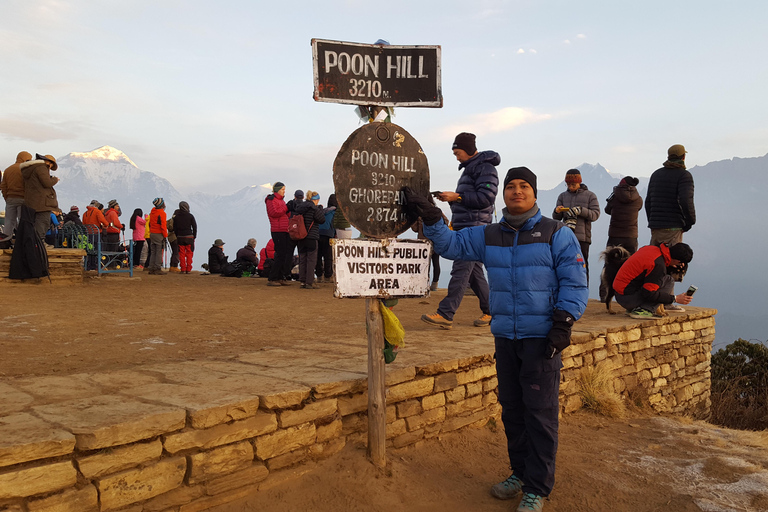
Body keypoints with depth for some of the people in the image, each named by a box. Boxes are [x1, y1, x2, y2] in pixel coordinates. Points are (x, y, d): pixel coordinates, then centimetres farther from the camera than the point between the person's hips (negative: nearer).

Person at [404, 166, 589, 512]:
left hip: (542, 338, -5)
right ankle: (520, 473, 30)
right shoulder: (488, 237, 10)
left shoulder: (556, 234, -2)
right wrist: (430, 218, -2)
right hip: (505, 337, 5)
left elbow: (574, 281, -4)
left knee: (540, 412, -1)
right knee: (511, 408, 13)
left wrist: (564, 322, -13)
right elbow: (451, 245, 13)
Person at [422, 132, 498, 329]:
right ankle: (491, 311, 21)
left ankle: (445, 314, -15)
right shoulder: (469, 167, 22)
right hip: (464, 226, 10)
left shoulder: (485, 167, -8)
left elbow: (486, 197, -19)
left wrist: (457, 196, -17)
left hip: (475, 226, -10)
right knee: (474, 272, 12)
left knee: (460, 270, -13)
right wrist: (450, 198, 6)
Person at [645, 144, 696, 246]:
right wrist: (690, 221, -5)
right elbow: (686, 200, -18)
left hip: (655, 227, 6)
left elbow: (648, 201, 16)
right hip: (673, 227, -6)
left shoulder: (656, 174, 16)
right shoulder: (684, 175, -5)